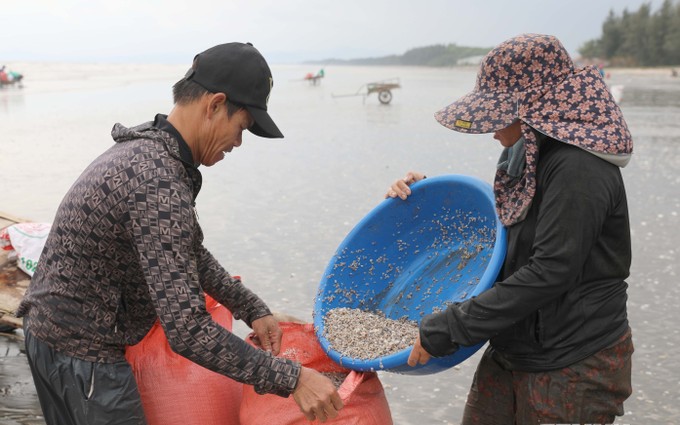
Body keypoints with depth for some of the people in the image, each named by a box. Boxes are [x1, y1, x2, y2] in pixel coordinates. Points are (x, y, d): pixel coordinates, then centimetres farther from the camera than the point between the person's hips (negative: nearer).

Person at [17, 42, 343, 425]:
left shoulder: (147, 148, 3)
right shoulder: (160, 184, -29)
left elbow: (189, 253, 12)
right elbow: (187, 332, -32)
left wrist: (252, 309, 7)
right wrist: (290, 379, -26)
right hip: (83, 354, -10)